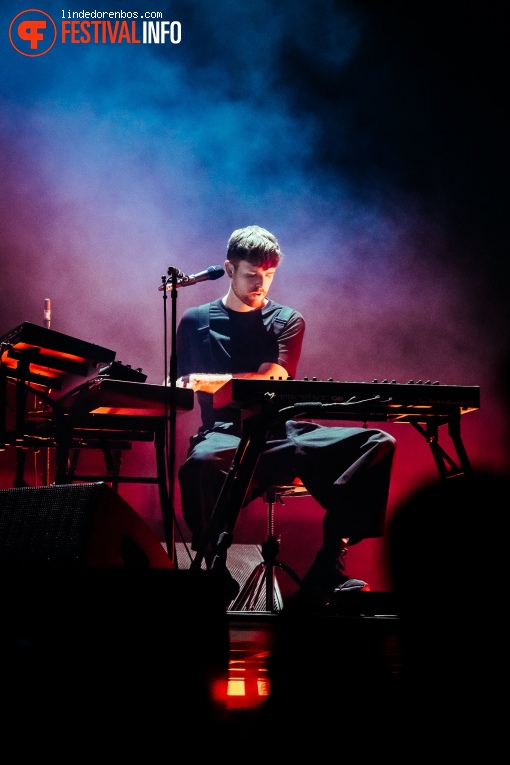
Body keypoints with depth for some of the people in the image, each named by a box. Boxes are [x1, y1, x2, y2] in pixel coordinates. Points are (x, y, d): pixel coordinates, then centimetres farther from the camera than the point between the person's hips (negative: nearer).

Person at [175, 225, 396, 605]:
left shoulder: (287, 321, 12)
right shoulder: (196, 322, 13)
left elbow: (270, 380, -4)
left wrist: (206, 381, -12)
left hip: (283, 434, 3)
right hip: (227, 437, -2)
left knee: (378, 443, -21)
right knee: (200, 462, -42)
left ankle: (326, 572, -25)